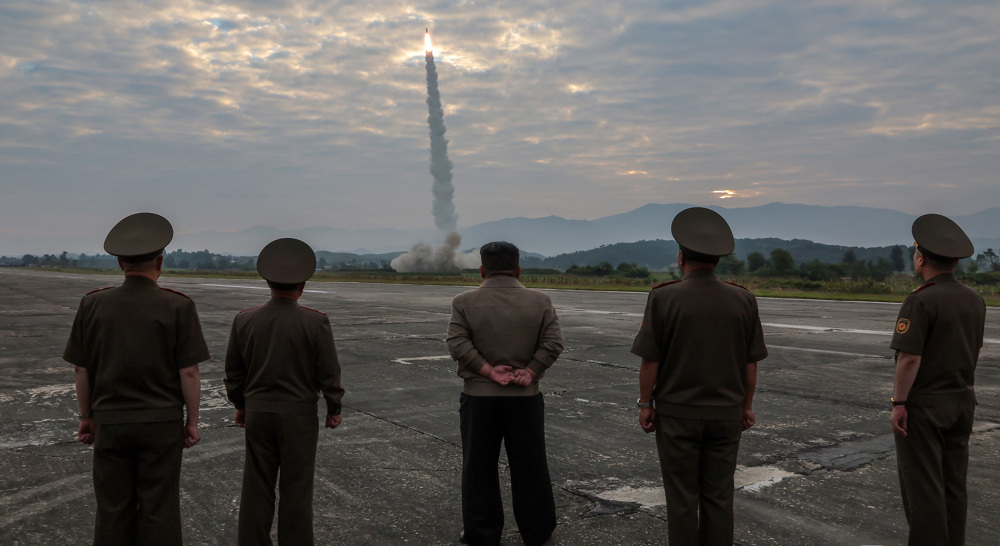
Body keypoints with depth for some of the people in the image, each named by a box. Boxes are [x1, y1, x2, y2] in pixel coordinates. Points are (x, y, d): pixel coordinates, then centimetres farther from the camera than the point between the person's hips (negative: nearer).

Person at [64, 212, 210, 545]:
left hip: (110, 422, 2)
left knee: (113, 509, 12)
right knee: (158, 510, 7)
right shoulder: (177, 306, -10)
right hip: (161, 423, -2)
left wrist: (86, 417, 15)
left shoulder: (93, 304, -3)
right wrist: (192, 421, 1)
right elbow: (189, 372, -10)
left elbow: (81, 369, 3)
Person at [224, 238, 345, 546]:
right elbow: (329, 372, -9)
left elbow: (233, 371, 6)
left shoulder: (245, 320, -3)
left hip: (257, 413, 3)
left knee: (257, 486, 12)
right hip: (300, 414, -3)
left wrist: (240, 404, 20)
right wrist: (334, 408, 5)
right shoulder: (316, 322, -13)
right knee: (296, 487, 6)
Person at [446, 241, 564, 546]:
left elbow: (457, 343, -13)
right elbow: (553, 343, -7)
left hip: (479, 396, -1)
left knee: (479, 469, 10)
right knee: (529, 466, 13)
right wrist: (530, 373, -8)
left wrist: (489, 371, -12)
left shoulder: (464, 302, -3)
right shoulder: (540, 302, 0)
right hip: (526, 397, 1)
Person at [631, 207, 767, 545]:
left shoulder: (663, 297, -12)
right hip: (726, 414, 3)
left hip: (677, 413, -3)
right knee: (719, 497, 12)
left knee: (682, 498, 7)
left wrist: (645, 403, 1)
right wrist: (746, 405, 14)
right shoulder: (742, 299, -2)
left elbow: (650, 360, -10)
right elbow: (751, 363, 3)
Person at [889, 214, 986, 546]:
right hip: (962, 403, 8)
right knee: (954, 484, 15)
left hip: (923, 406, -7)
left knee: (922, 487, 0)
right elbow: (974, 352, 14)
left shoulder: (921, 301, -19)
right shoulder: (975, 300, 5)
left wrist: (898, 403, -15)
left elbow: (910, 358, -21)